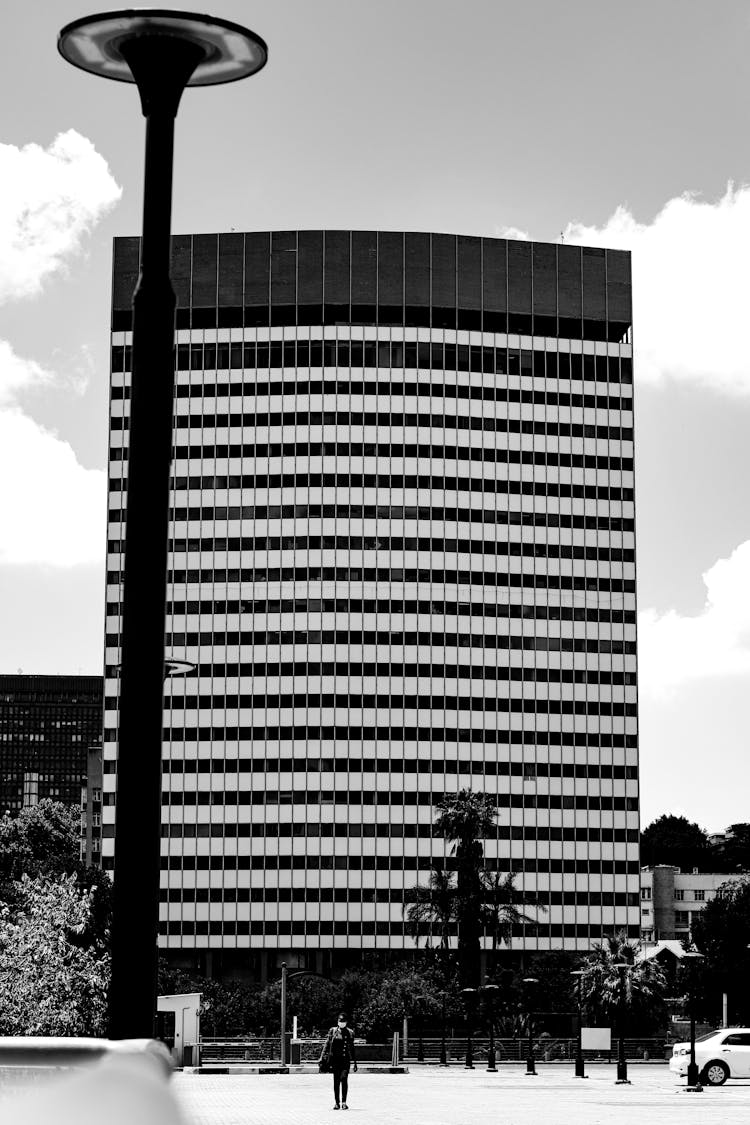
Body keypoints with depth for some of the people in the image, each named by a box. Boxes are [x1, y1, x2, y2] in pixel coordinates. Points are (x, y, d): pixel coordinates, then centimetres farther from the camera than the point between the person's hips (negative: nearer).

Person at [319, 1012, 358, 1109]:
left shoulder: (349, 1032, 8)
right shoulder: (333, 1031, 6)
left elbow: (352, 1048, 13)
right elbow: (326, 1045, 5)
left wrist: (354, 1062, 13)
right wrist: (323, 1058, -3)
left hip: (345, 1059, -1)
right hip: (335, 1059, 1)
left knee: (344, 1078, -17)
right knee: (336, 1081, 3)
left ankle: (344, 1102, -10)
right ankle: (337, 1102, 13)